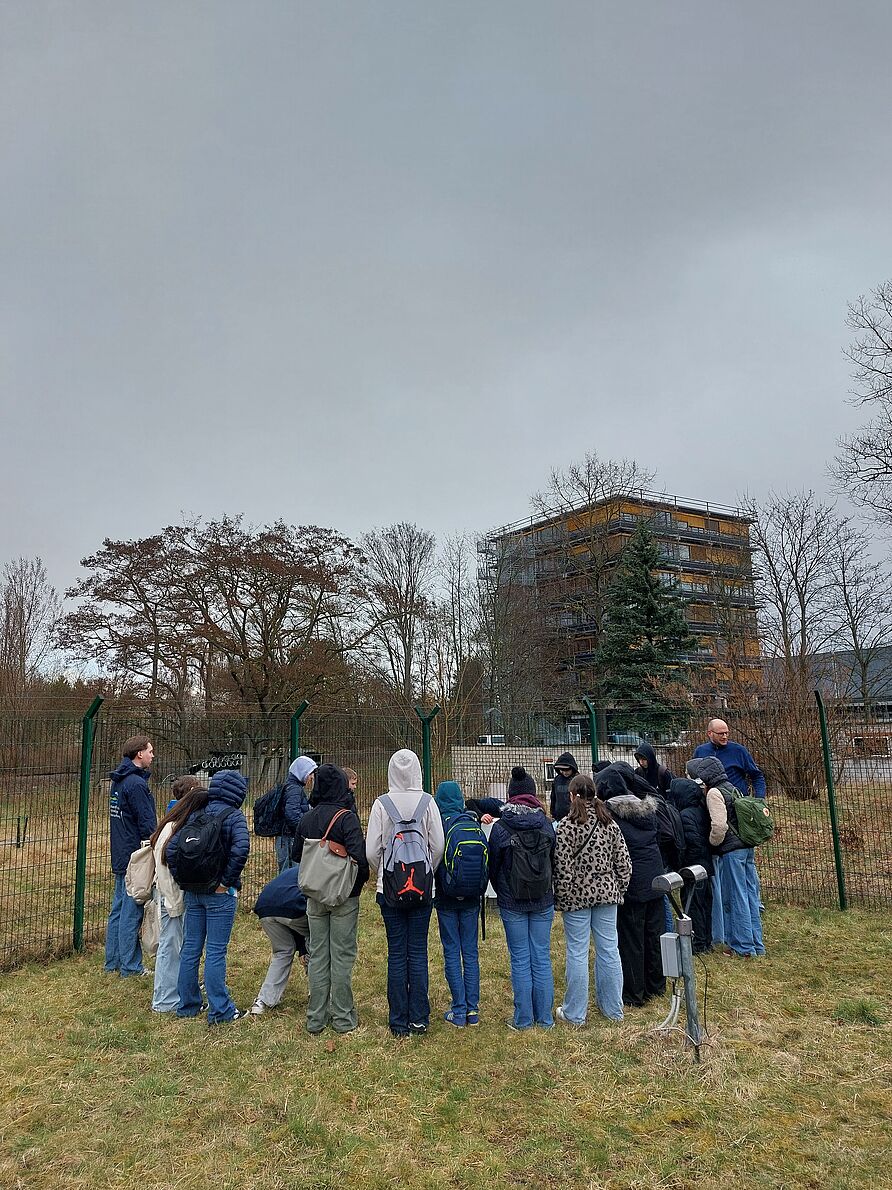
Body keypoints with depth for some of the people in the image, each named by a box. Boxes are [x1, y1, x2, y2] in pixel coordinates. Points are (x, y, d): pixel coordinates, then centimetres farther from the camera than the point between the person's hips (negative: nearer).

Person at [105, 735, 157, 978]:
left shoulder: (118, 781, 11)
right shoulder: (136, 783, -19)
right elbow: (147, 824, -19)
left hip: (121, 857, 10)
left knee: (119, 909, 16)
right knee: (132, 913, -1)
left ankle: (113, 962, 24)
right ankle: (130, 966, 6)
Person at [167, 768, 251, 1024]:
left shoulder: (195, 814, 6)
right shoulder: (233, 816, -11)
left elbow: (171, 848, 2)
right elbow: (240, 848, -27)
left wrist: (181, 880, 6)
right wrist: (227, 880, -16)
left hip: (192, 893, 5)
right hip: (219, 895, -5)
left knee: (190, 948, 15)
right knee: (216, 951, 2)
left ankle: (187, 1005, 27)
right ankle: (220, 1011, 10)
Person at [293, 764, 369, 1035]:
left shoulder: (306, 819, 1)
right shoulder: (347, 818, -17)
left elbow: (297, 856, 8)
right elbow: (359, 856, -23)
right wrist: (361, 881, -5)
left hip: (315, 898, 5)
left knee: (317, 956, 14)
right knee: (342, 957, 6)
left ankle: (316, 1017, 22)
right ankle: (343, 1018, 15)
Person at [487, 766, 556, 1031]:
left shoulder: (500, 828, -11)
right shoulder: (546, 825, -5)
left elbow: (492, 867, -1)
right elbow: (554, 862, 5)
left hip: (512, 903, -2)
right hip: (543, 902, 2)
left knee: (520, 960, 8)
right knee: (542, 958, 11)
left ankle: (523, 1019, 16)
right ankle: (544, 1017, 20)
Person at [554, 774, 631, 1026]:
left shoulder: (565, 826, -13)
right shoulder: (610, 823, 1)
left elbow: (563, 868, -14)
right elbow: (624, 863, 3)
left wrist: (560, 899, -3)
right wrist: (619, 890, 13)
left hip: (577, 896, -4)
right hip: (606, 893, 4)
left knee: (577, 953, 4)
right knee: (609, 950, 12)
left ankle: (574, 1014, 14)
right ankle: (613, 1009, 24)